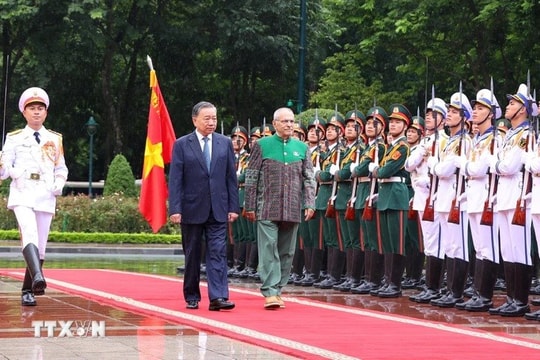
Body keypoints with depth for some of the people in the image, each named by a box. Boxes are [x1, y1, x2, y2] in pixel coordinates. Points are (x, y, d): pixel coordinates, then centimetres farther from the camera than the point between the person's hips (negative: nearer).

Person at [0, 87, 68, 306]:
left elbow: (61, 169, 19)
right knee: (29, 234, -27)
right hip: (22, 195, -3)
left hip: (45, 197, 3)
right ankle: (37, 277, -46)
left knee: (40, 245, 2)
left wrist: (58, 186, 0)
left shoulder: (55, 139, 15)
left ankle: (28, 291, 13)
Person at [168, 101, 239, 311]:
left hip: (218, 210, 1)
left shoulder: (225, 143, 7)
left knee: (218, 254, -7)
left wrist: (233, 207, 1)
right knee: (192, 256, 8)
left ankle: (218, 297, -12)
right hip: (192, 209, -1)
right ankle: (192, 297, 19)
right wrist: (175, 209, -12)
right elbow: (175, 180, -4)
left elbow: (231, 177, 8)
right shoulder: (182, 145, 0)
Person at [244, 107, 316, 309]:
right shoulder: (262, 146, 2)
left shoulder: (302, 148, 10)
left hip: (292, 210, 4)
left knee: (286, 252, 7)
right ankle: (270, 292, -12)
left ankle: (277, 290, 16)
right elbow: (251, 178, 2)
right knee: (269, 250, -10)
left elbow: (309, 179, 10)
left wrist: (309, 204, -2)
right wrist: (250, 207, -1)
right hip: (267, 209, -3)